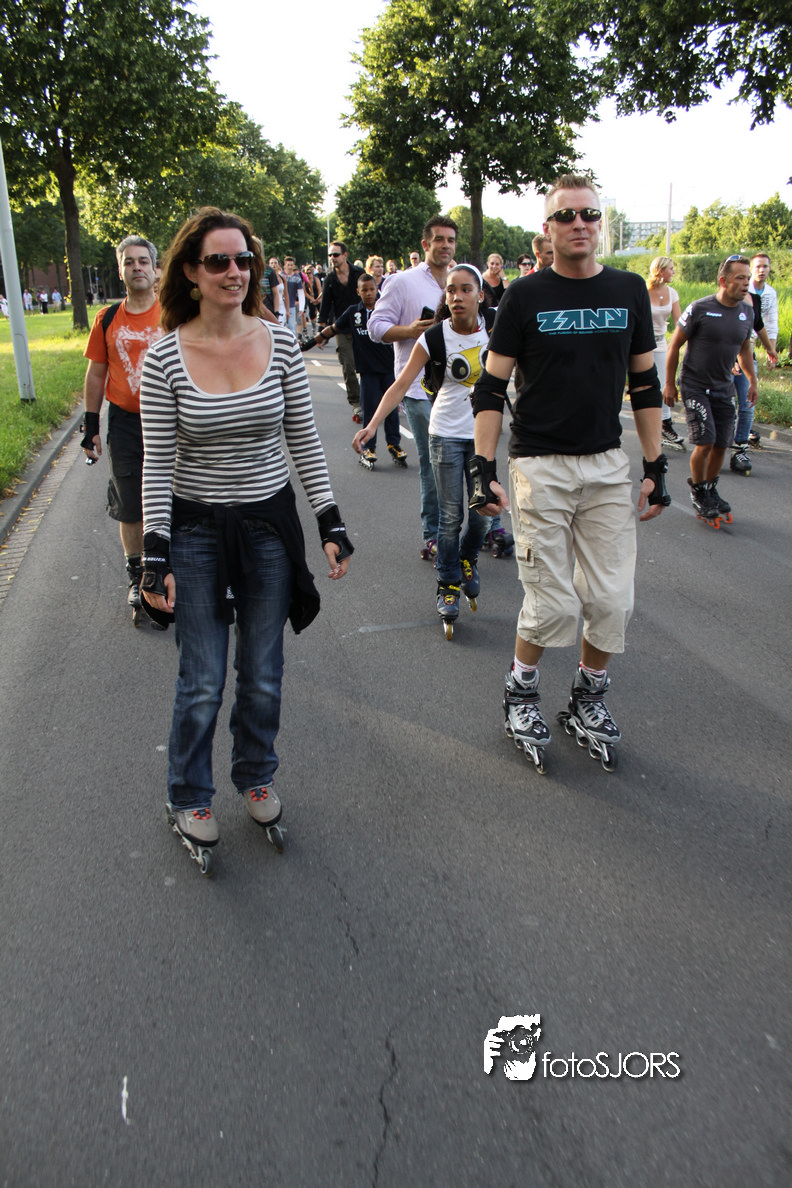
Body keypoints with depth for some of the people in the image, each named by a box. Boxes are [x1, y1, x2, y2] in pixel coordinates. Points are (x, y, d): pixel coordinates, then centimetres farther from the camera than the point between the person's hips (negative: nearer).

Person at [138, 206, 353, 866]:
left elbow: (305, 441, 3)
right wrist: (155, 556, -10)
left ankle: (257, 777, 38)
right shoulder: (165, 356, -9)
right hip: (196, 530, -2)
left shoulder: (280, 342, -3)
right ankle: (189, 799, 29)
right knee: (202, 681, 4)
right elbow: (157, 464, -6)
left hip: (271, 524, 2)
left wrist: (332, 523, -1)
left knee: (263, 675, 12)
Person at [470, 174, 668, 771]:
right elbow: (491, 387, -1)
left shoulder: (629, 290, 7)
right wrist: (483, 466, -10)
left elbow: (646, 384, 13)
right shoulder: (526, 295, -2)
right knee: (554, 604, -4)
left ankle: (589, 698, 26)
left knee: (613, 599, 4)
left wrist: (656, 465, 8)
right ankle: (521, 692, 22)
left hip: (608, 465, 4)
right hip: (540, 467, -3)